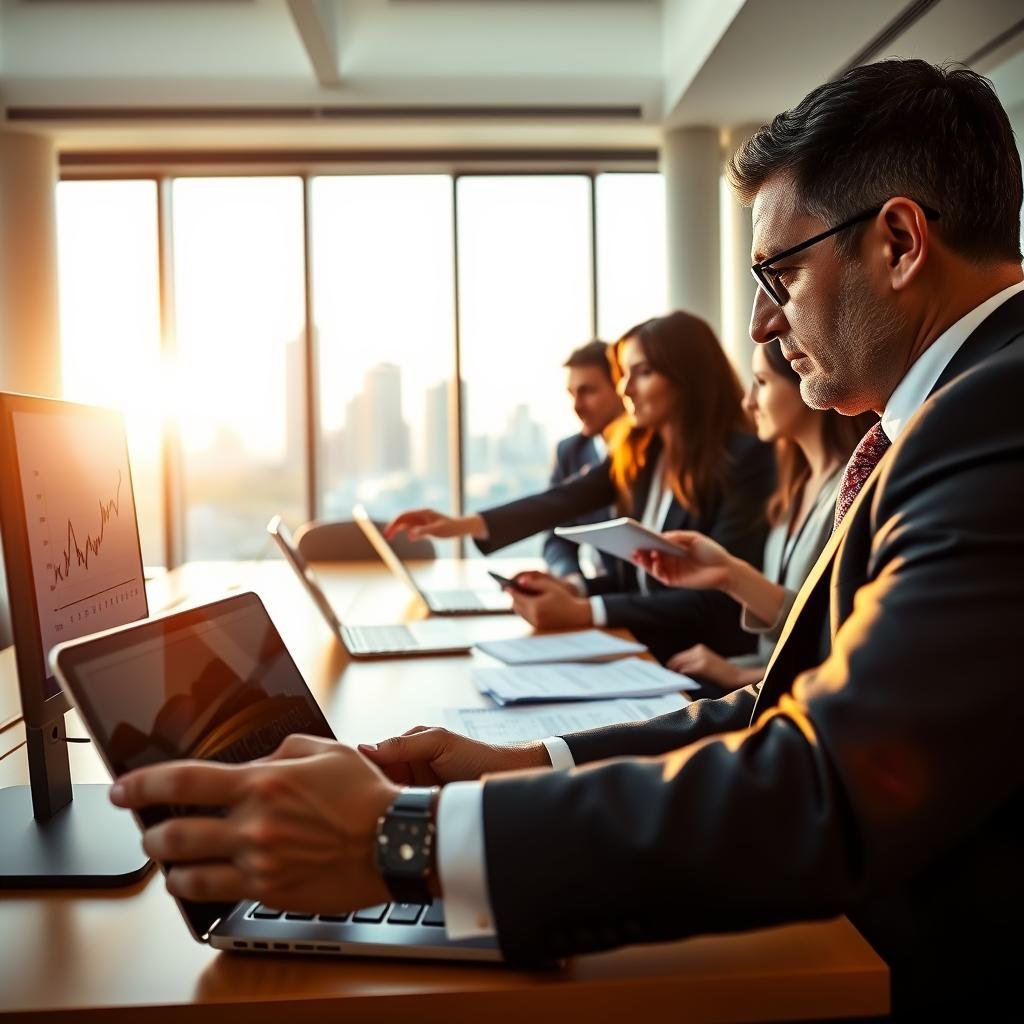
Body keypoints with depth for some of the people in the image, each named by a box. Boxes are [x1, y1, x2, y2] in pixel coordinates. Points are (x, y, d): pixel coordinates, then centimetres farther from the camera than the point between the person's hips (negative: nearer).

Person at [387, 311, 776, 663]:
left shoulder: (745, 460, -16)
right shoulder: (638, 452, 6)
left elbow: (717, 600, -20)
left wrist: (584, 612, -27)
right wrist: (464, 524, -18)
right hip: (644, 646, 6)